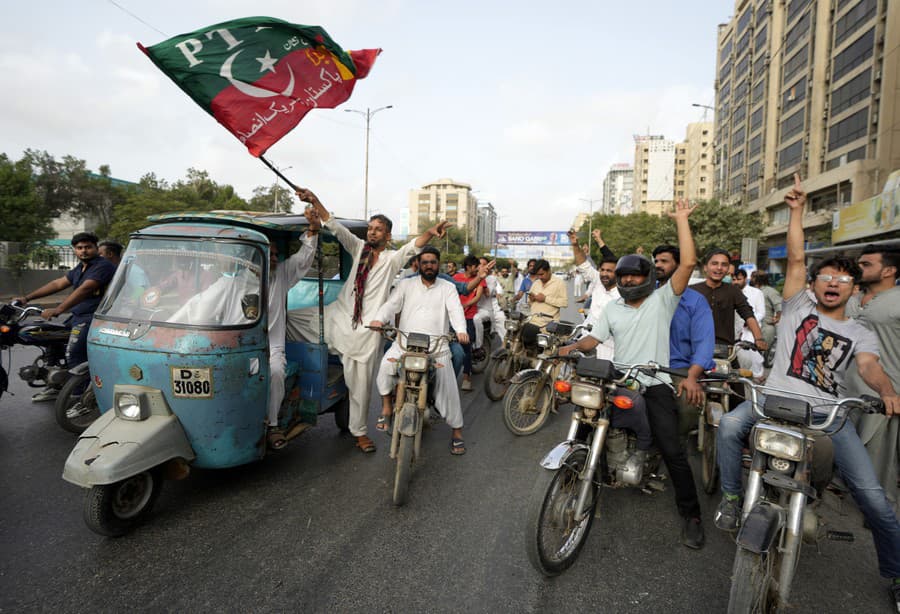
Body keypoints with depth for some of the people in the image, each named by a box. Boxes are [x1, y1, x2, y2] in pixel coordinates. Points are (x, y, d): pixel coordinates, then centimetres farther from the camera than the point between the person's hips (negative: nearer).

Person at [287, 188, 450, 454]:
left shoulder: (393, 258, -1)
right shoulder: (359, 247, 7)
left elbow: (414, 246, -19)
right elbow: (335, 227, -1)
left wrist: (430, 233, -40)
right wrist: (315, 202, -13)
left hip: (365, 327, -3)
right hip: (338, 315, 3)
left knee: (360, 382, 5)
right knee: (288, 317, 1)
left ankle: (359, 431, 21)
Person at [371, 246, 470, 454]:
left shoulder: (448, 288, 11)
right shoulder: (406, 284, 12)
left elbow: (456, 310, -6)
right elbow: (392, 304, -2)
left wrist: (461, 330, -26)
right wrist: (379, 319, -24)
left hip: (437, 345, 0)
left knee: (448, 387, -5)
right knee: (387, 364, -27)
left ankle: (457, 431, 11)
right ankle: (386, 407, -7)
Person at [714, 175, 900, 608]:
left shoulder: (861, 333, 16)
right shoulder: (799, 306, 13)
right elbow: (796, 258, 4)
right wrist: (797, 210, 1)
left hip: (829, 414, 2)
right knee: (729, 425, -32)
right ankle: (731, 496, -9)